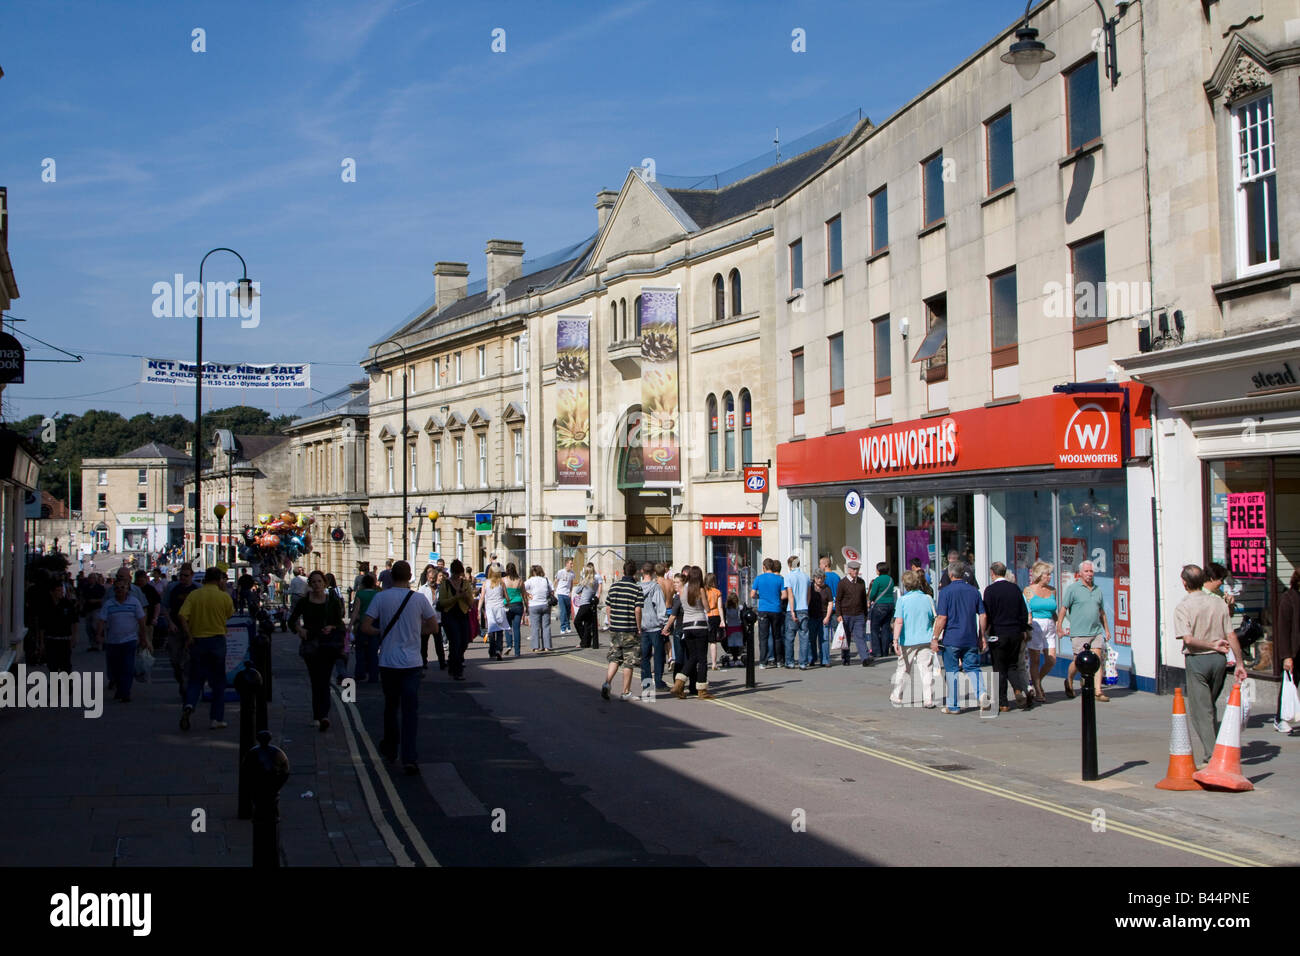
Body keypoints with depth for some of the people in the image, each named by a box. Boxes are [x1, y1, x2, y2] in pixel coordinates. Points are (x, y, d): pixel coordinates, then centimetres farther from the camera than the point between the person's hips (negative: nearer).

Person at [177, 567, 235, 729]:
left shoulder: (193, 594, -1)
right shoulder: (224, 596, -6)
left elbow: (181, 615, -12)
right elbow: (231, 615, 10)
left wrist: (189, 636, -5)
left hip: (197, 640, 2)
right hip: (217, 640, -2)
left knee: (195, 678, 12)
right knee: (218, 680, 9)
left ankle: (189, 705, -15)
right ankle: (216, 719, 9)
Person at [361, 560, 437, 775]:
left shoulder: (381, 598, -5)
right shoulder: (419, 599, -4)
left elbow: (365, 627, -8)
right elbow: (433, 627, 4)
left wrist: (381, 633, 10)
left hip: (388, 662, 1)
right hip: (412, 662, -1)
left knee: (390, 706, 18)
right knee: (411, 709, -1)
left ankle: (390, 748, 33)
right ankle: (409, 757, -10)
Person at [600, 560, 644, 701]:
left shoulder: (614, 586, 4)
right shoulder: (637, 588, -9)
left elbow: (609, 607, 7)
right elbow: (637, 610, -14)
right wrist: (639, 628, -4)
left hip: (614, 629, 4)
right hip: (630, 630, -4)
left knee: (614, 658, 14)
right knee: (628, 662, 5)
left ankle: (607, 682, -8)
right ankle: (626, 692, 10)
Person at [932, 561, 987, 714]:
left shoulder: (946, 591, -8)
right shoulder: (974, 591, 6)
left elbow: (942, 617, -11)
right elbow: (982, 615, 7)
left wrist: (935, 638, -5)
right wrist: (982, 637, 15)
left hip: (952, 639, -4)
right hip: (971, 639, 4)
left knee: (951, 671, 5)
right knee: (973, 668, 12)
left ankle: (953, 705, 9)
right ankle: (981, 693, -11)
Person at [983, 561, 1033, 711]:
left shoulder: (990, 590, -9)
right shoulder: (1015, 588, 5)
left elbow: (987, 614, -11)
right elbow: (1024, 612, 9)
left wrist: (984, 633, -1)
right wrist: (1024, 630, 18)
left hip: (998, 634, -4)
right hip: (1015, 634, 4)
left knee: (999, 669, 3)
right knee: (1012, 666, 16)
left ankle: (1002, 703, 4)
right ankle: (1020, 689, -10)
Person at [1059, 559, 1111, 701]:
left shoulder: (1097, 590, 15)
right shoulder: (1073, 588, -3)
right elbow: (1063, 607, -6)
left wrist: (1106, 629, 21)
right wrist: (1059, 625, -13)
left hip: (1096, 631, 5)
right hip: (1079, 633, -5)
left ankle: (1098, 691, -5)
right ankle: (1069, 682, 27)